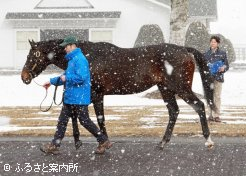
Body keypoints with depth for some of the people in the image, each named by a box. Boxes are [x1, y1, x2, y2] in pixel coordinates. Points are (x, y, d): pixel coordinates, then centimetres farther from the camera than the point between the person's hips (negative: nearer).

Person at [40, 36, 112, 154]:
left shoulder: (79, 59, -18)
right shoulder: (72, 59, 15)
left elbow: (81, 78, -28)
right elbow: (67, 77, 26)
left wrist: (66, 78, -17)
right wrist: (52, 81, 25)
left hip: (79, 99, -10)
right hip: (69, 98, 10)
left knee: (85, 121, -3)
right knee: (62, 121, 10)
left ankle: (104, 141, 7)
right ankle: (54, 145, 14)